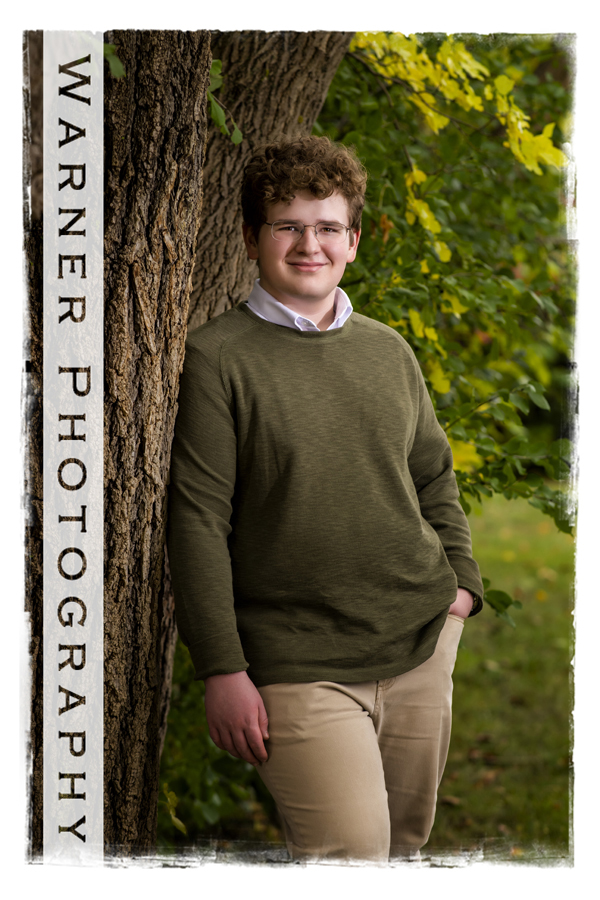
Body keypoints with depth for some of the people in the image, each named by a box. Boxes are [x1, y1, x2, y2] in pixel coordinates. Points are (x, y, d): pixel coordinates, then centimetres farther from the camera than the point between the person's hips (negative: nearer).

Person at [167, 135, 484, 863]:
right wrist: (221, 669, -12)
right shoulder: (218, 356, -6)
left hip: (425, 645, 6)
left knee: (408, 844, 14)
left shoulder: (389, 351, 11)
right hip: (301, 666, -5)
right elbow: (198, 521, -9)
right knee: (353, 856, -14)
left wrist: (460, 584, 7)